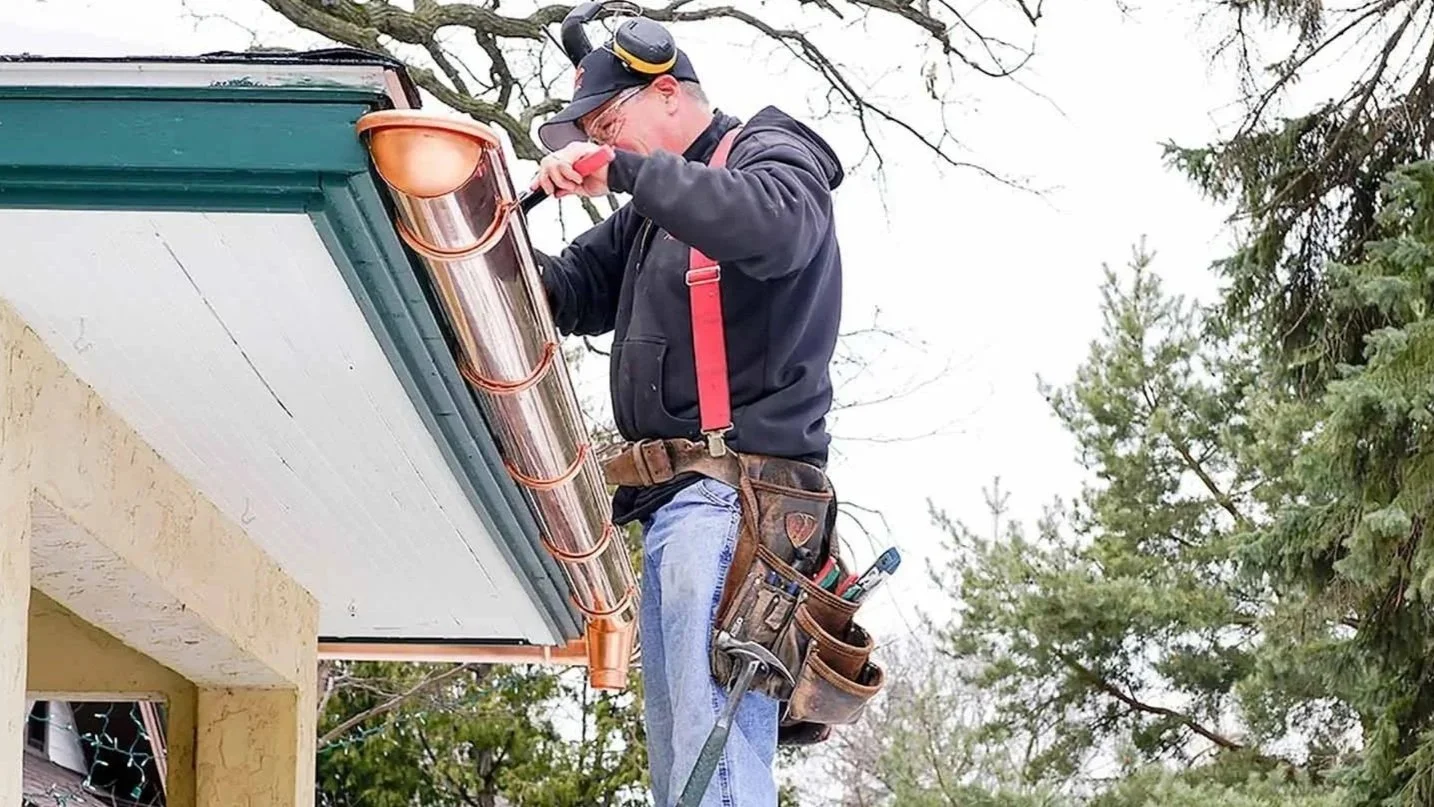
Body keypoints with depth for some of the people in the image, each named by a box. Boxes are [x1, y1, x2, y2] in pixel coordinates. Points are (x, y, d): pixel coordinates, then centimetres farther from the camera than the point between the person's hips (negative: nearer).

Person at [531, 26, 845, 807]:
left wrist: (625, 172, -23)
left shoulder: (774, 156, 1)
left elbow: (771, 229, -22)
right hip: (672, 500, 9)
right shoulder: (654, 209, 27)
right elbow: (573, 289, 23)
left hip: (735, 491, -9)